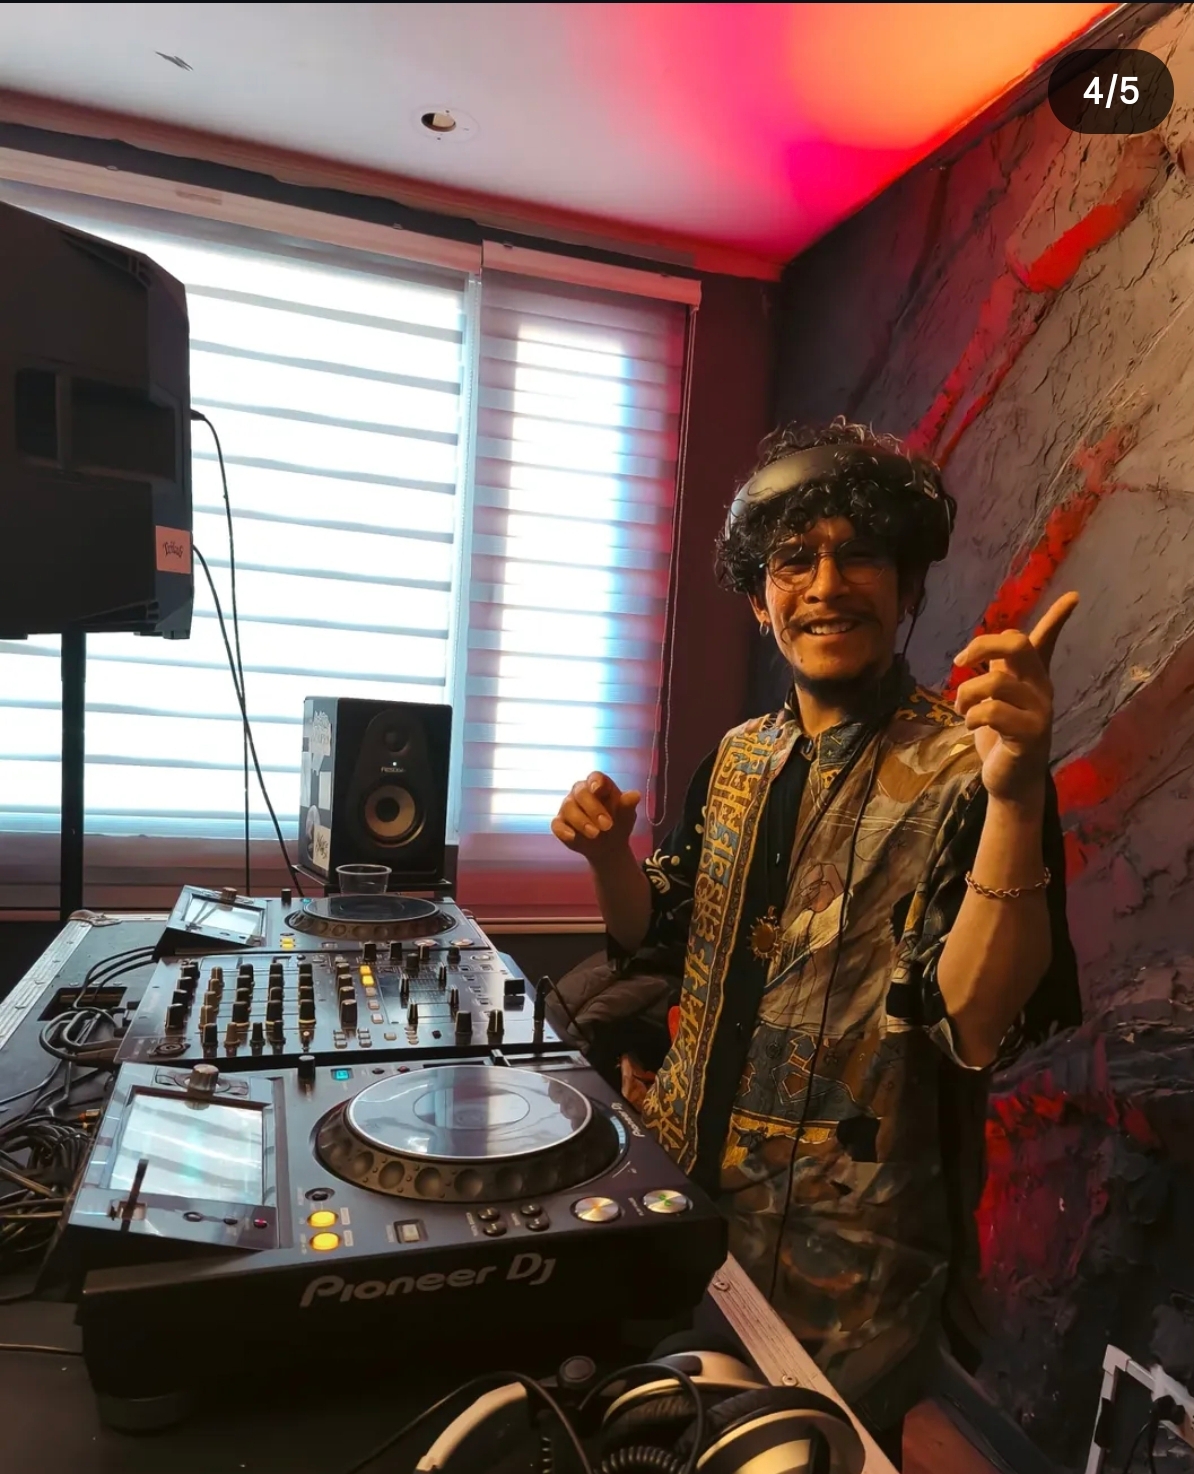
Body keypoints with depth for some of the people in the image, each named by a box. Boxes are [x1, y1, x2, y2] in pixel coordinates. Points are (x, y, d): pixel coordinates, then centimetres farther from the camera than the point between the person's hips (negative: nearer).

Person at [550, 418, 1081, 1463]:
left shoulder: (968, 770, -18)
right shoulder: (740, 756, 0)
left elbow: (980, 1026, -27)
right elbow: (660, 934, 9)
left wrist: (1017, 793, -40)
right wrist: (610, 854, -12)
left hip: (842, 1256, -5)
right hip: (679, 1186, 6)